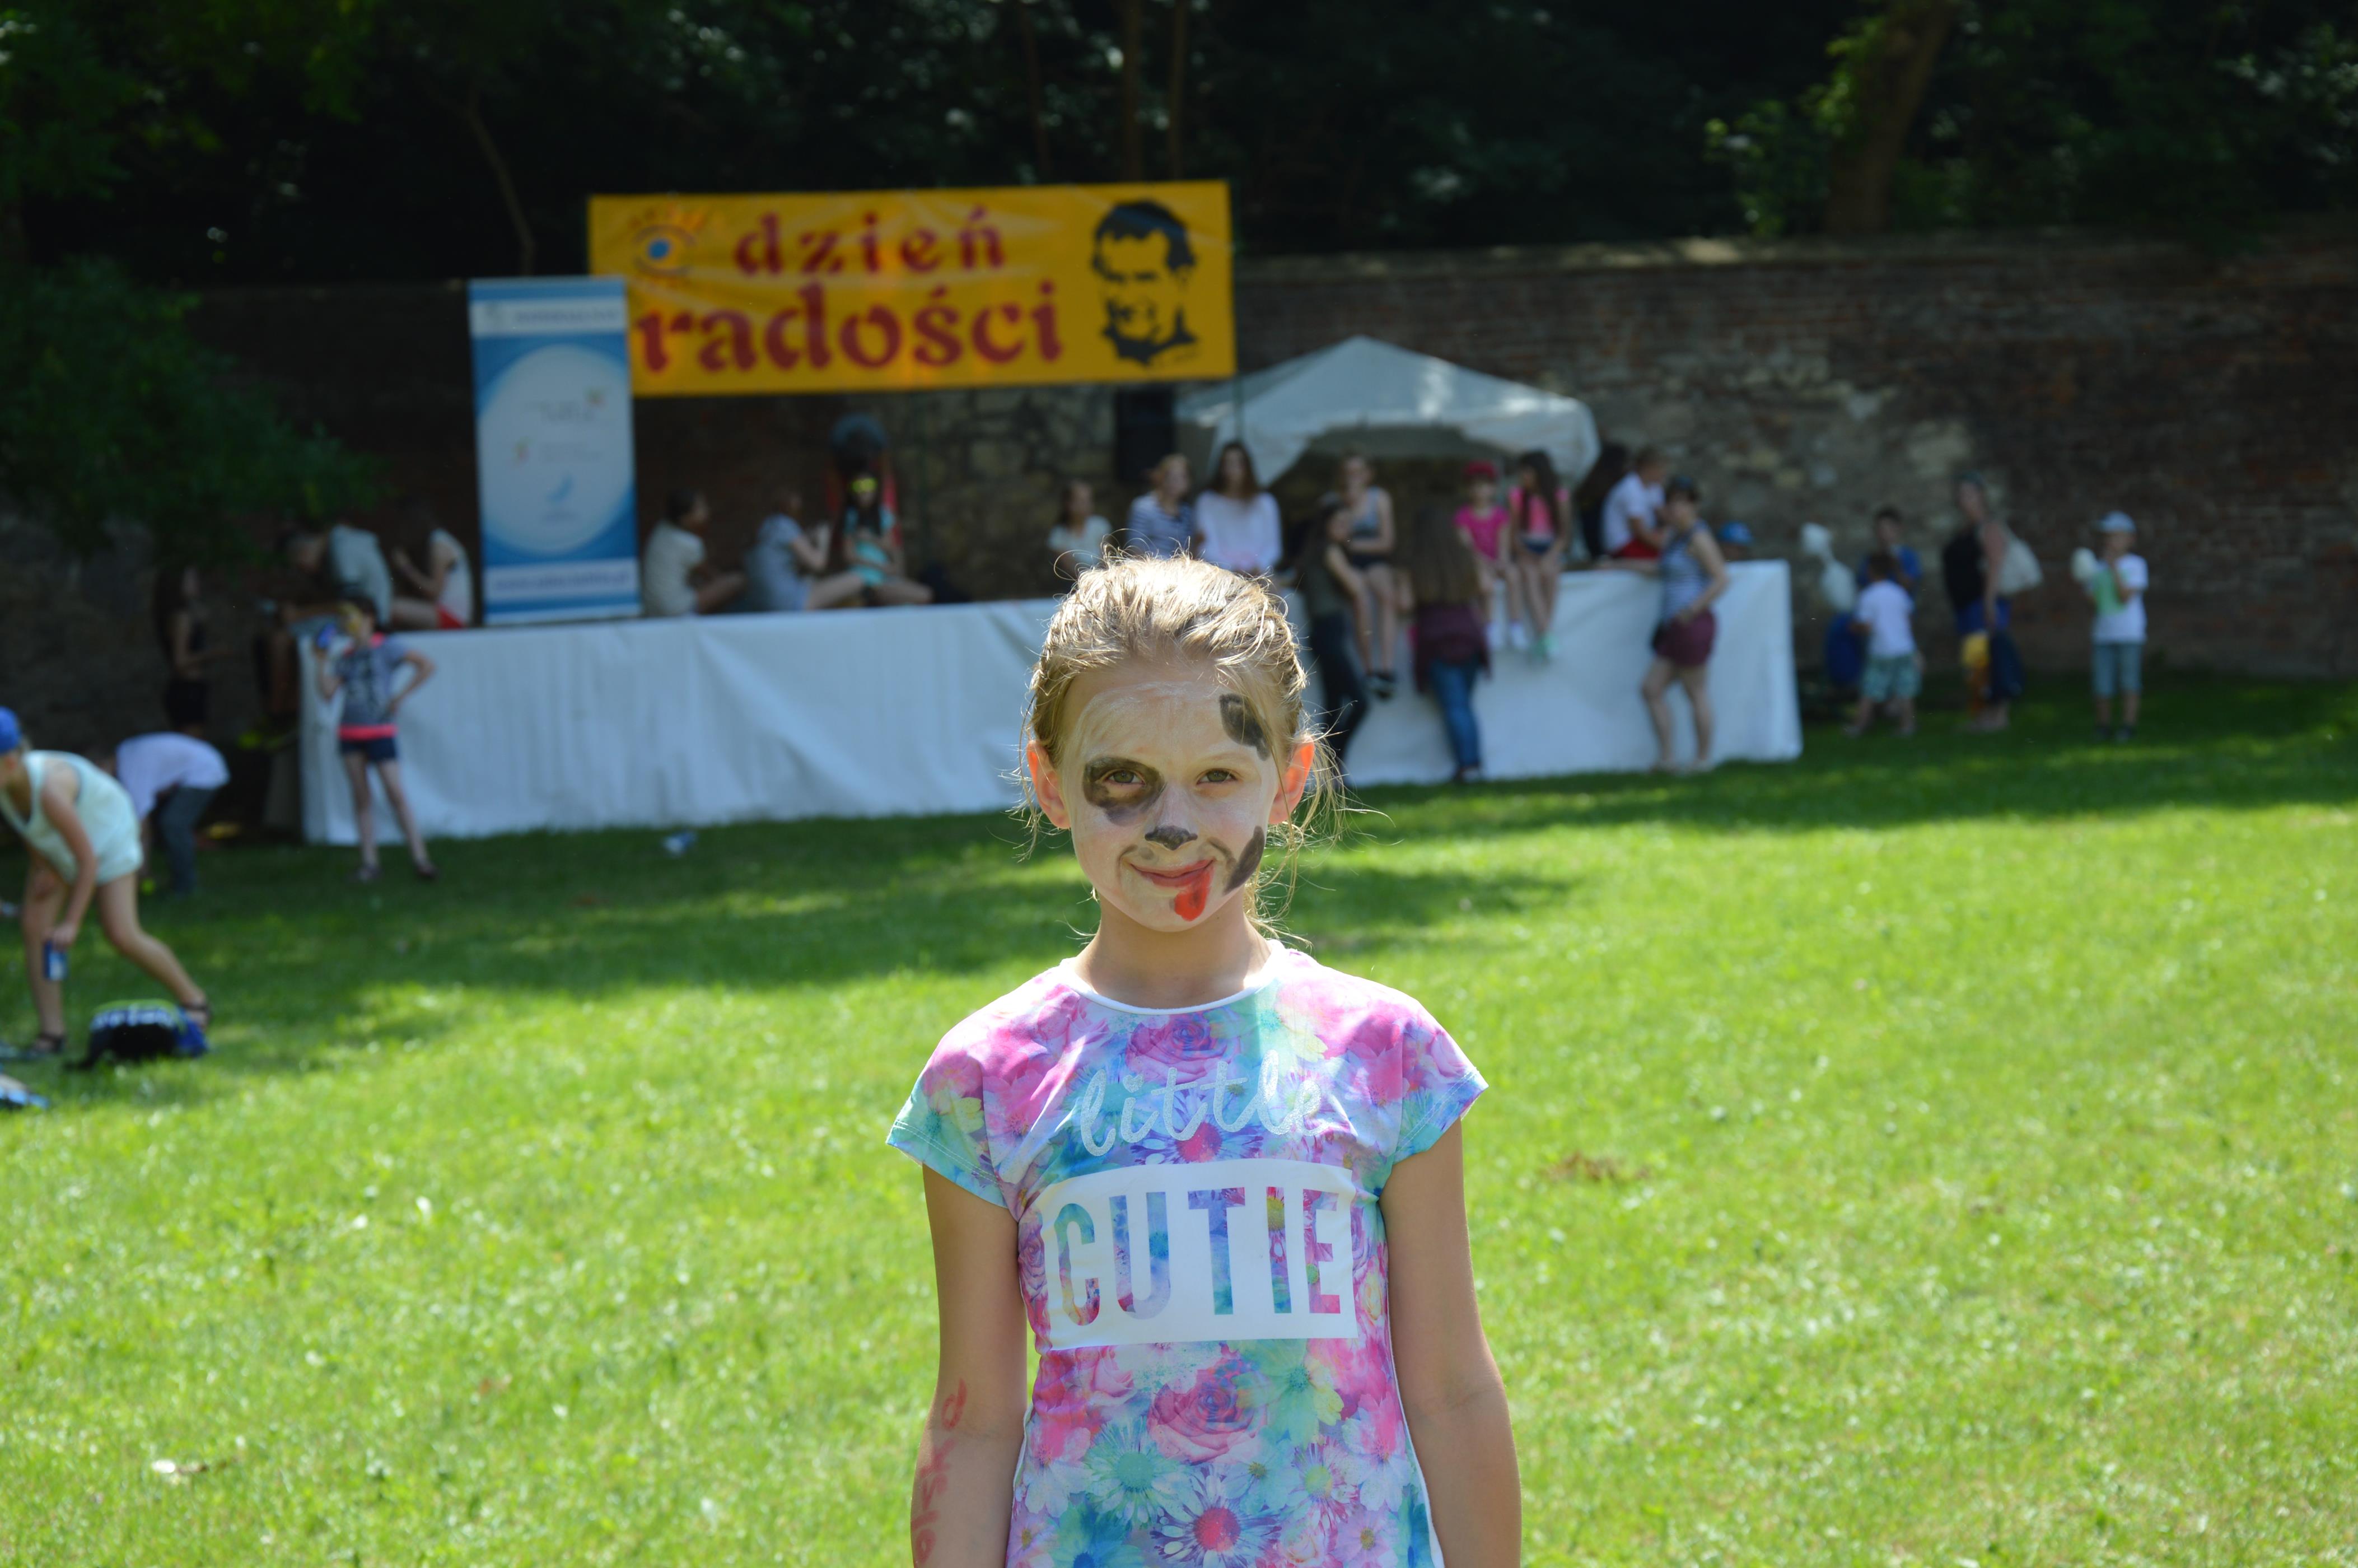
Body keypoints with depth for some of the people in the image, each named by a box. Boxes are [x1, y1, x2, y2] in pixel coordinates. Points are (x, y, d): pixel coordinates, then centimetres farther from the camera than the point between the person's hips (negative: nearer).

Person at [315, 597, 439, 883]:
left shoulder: (387, 647, -1)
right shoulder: (345, 657, 12)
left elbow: (427, 666, -5)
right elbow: (327, 693, 5)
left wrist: (401, 697, -8)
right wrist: (322, 660, 0)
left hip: (379, 731, -5)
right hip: (350, 731, 5)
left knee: (395, 792, -11)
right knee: (361, 797, 3)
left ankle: (419, 857, -9)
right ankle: (368, 862, 4)